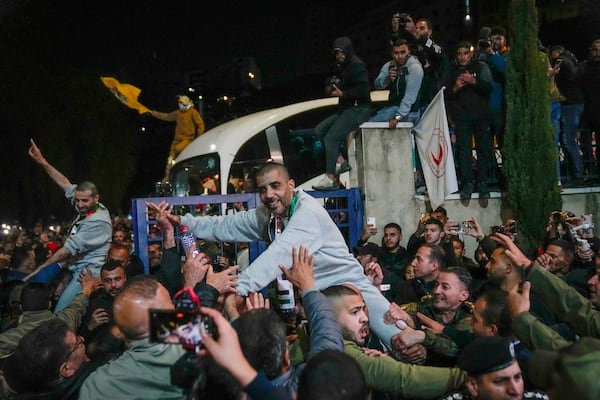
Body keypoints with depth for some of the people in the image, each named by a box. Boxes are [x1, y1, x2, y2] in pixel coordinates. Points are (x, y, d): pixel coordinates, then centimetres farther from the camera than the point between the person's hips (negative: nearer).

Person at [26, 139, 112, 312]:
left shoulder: (98, 221, -19)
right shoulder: (88, 208, 6)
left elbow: (69, 249, -15)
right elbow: (66, 184, 15)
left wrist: (40, 268, -6)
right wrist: (43, 161, 11)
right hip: (78, 267, 9)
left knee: (60, 314, -19)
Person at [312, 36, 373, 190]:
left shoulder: (357, 65, -11)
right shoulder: (341, 67, 17)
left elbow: (364, 89, -20)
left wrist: (342, 94, -17)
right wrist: (332, 88, 1)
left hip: (359, 109, -10)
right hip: (346, 109, 10)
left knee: (331, 137, -18)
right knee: (319, 130, 7)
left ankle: (331, 178, -17)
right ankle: (340, 161, 1)